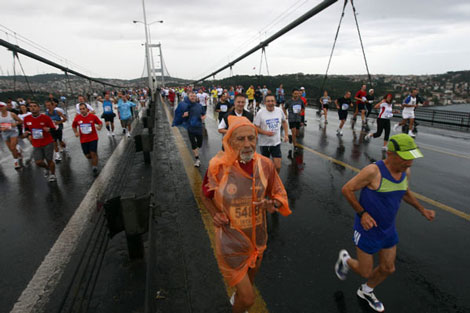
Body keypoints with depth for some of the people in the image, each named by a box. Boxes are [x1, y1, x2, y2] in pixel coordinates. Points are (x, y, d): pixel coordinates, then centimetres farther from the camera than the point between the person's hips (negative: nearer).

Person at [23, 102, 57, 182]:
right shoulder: (26, 118, 0)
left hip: (48, 143, -3)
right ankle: (47, 168, 31)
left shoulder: (46, 117, -10)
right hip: (36, 145, 3)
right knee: (38, 162, -3)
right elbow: (26, 128, 17)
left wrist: (49, 129, -26)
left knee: (49, 160, 2)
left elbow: (53, 129, -4)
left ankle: (52, 175, 26)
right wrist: (27, 132, -6)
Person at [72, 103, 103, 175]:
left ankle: (95, 168, 7)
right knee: (87, 155, 9)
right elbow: (74, 126, 13)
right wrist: (76, 132, -5)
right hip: (83, 140, 3)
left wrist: (99, 127, -20)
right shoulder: (77, 118, -4)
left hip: (93, 138, -2)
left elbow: (100, 123, 3)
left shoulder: (93, 116, -10)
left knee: (93, 153, -9)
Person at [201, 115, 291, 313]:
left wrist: (272, 205, -20)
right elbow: (205, 195, -1)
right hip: (231, 242, -4)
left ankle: (236, 297, 64)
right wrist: (215, 214, -17)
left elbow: (280, 195, 1)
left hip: (258, 239, 4)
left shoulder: (265, 165, -14)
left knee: (249, 282, 30)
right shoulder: (219, 167, -20)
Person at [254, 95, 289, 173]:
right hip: (264, 143, -2)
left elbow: (284, 122, 16)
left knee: (277, 167, -3)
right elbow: (255, 128, -9)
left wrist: (286, 134, 8)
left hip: (276, 143, 2)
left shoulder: (280, 111, -2)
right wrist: (266, 132, -24)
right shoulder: (260, 113, -12)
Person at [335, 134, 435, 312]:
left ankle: (366, 292, 47)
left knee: (388, 268, 20)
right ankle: (345, 259, 40)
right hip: (368, 229, -7)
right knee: (365, 272, 7)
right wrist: (362, 213, -24)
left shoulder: (405, 171, -4)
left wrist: (422, 210, 10)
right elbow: (346, 190, -20)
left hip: (388, 229, 7)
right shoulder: (373, 171, -27)